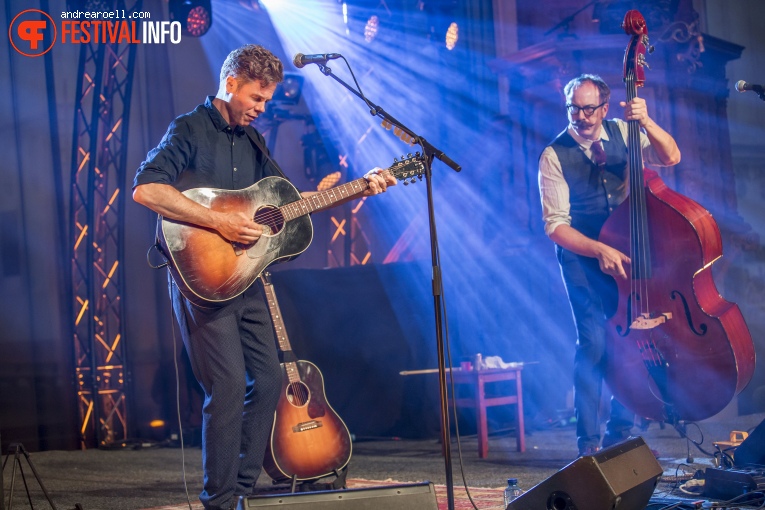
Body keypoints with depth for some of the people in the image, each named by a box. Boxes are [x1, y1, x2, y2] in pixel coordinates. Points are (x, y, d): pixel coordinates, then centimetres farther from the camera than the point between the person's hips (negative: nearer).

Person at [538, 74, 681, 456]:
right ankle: (588, 442, -4)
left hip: (625, 251, 4)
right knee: (594, 340, -15)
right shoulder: (554, 156, -8)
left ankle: (619, 435, 11)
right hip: (582, 256, -3)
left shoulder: (622, 133, 2)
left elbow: (670, 157, -11)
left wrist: (646, 122, -27)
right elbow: (555, 225, -11)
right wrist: (599, 251, -23)